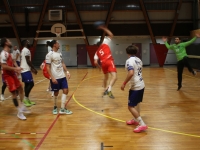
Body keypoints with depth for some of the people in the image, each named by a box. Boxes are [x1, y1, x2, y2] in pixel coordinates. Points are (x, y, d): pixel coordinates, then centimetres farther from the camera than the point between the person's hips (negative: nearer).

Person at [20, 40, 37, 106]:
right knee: (31, 84, -10)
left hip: (24, 70, 11)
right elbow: (28, 61, -19)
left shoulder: (23, 50, 20)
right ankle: (26, 98, -9)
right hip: (26, 70, -11)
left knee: (27, 84, 12)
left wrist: (31, 68, 24)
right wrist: (33, 68, -13)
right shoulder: (26, 50, -13)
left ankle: (27, 99, 16)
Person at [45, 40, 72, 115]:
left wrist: (67, 71, 7)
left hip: (62, 76, 7)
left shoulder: (59, 53, 9)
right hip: (55, 77, -7)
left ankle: (62, 109, 6)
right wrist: (52, 78, -20)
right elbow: (48, 67, -15)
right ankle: (55, 107, 27)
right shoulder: (49, 54, -14)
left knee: (65, 90, 1)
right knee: (56, 92, 6)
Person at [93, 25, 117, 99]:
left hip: (103, 63, 5)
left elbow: (95, 62, 10)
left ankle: (105, 90, 37)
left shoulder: (97, 52, 24)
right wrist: (104, 28, 25)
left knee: (106, 77, 28)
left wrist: (99, 67, 27)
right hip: (109, 61, -5)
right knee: (114, 76, -18)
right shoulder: (105, 44, 18)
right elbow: (111, 35, 20)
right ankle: (109, 89, -41)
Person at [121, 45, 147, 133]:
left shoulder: (129, 60, -16)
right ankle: (136, 120, 36)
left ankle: (142, 124, -5)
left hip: (135, 86, -9)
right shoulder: (138, 60, 10)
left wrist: (124, 84, -22)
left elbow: (131, 73, -29)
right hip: (141, 85, 9)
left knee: (131, 107, -4)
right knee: (136, 104, 23)